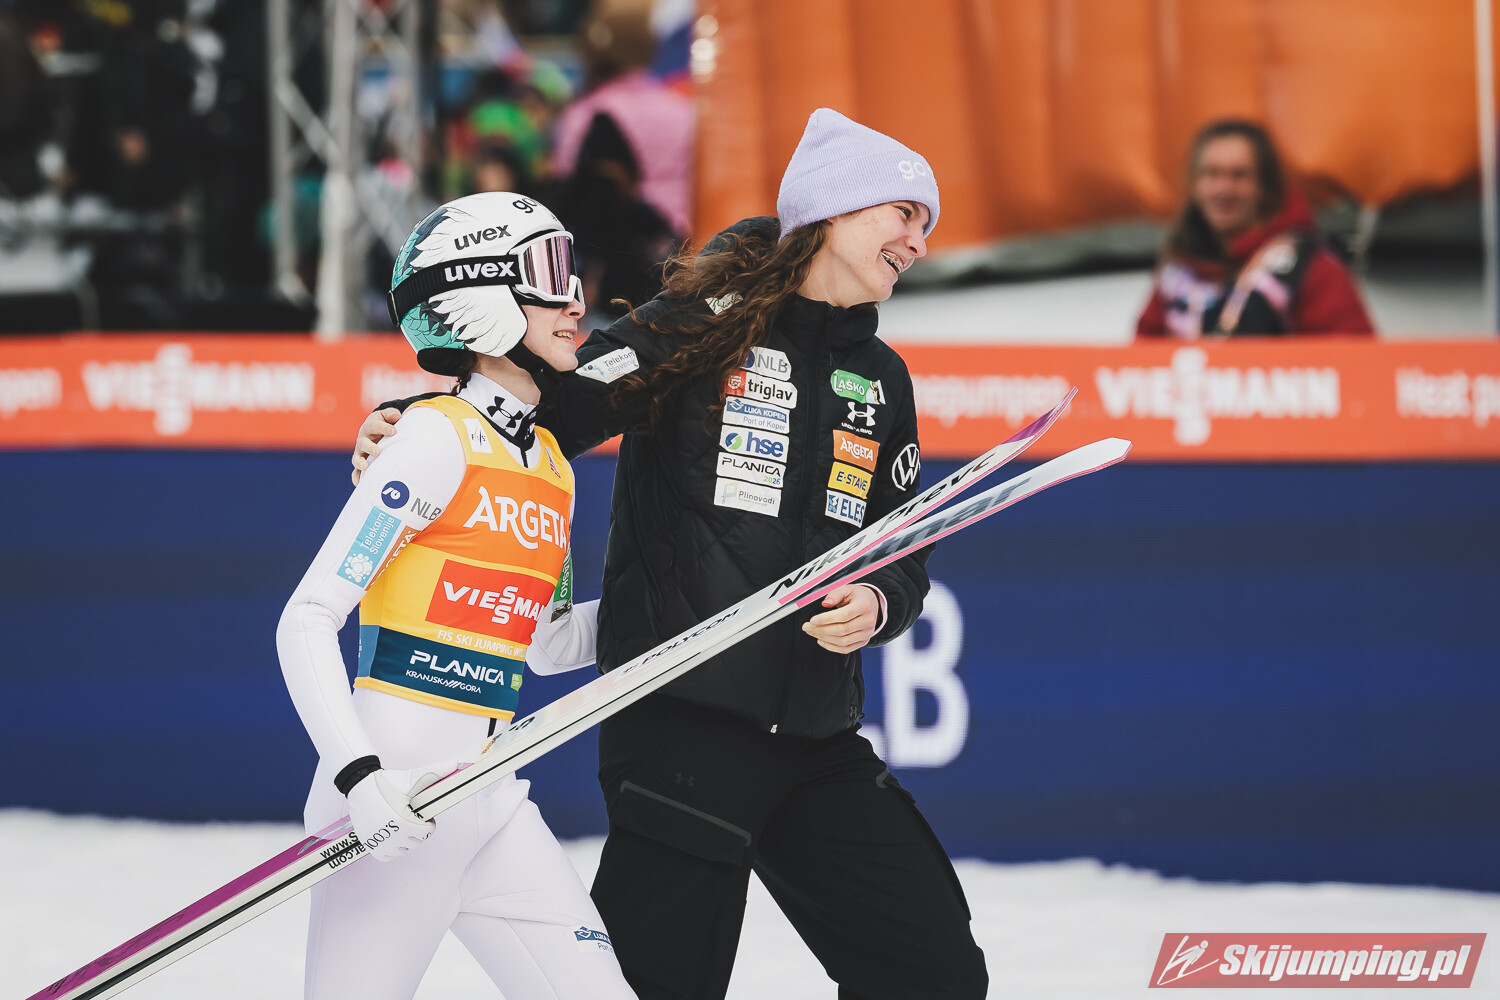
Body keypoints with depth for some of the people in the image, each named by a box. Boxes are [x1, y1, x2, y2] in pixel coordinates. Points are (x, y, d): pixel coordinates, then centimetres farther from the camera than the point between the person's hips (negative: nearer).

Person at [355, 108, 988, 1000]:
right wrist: (411, 426, -25)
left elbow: (905, 555, 17)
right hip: (683, 717, -7)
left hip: (817, 739, 7)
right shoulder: (700, 326, -5)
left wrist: (877, 605, -6)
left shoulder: (879, 380, 15)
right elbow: (547, 408, -9)